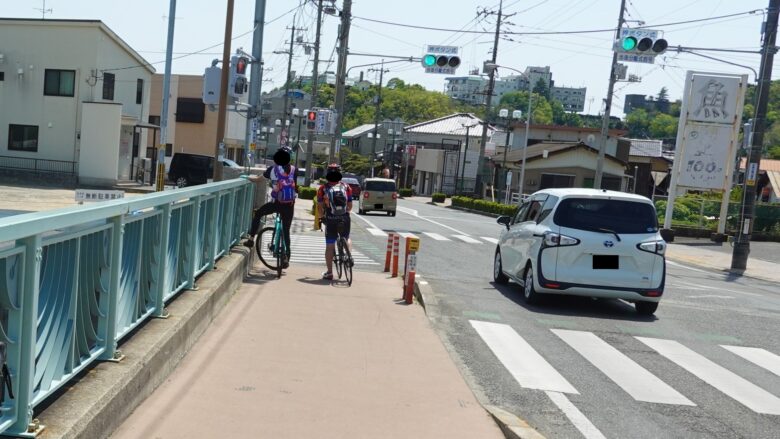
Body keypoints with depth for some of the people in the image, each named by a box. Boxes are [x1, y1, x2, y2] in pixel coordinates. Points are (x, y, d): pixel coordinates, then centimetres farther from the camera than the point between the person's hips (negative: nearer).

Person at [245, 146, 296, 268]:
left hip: (276, 203, -1)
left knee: (257, 214, 25)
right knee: (286, 232, 12)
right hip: (289, 204, 2)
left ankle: (251, 239, 19)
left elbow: (258, 178, 17)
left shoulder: (272, 169, 3)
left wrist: (249, 177, 36)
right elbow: (297, 188, 4)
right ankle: (286, 258, 9)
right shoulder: (293, 169, 4)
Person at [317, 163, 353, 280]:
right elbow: (350, 206, 7)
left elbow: (320, 206, 0)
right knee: (347, 238, 29)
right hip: (345, 219, 2)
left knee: (330, 246, 6)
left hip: (330, 220, -2)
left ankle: (329, 273, 9)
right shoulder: (346, 187, 4)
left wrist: (321, 217, 17)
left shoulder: (323, 188, -1)